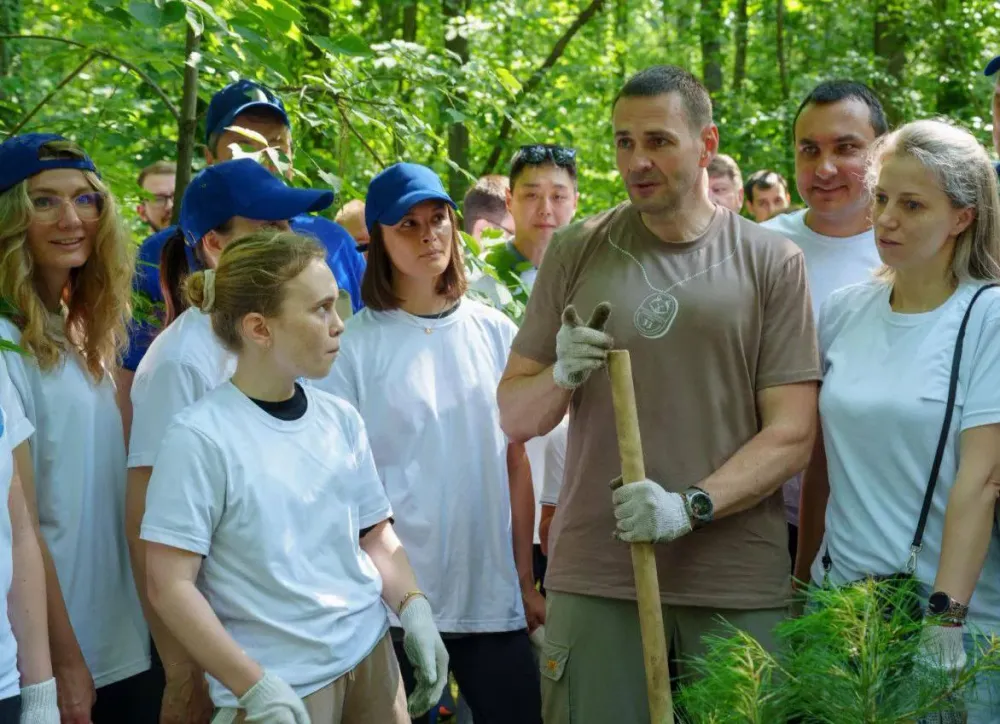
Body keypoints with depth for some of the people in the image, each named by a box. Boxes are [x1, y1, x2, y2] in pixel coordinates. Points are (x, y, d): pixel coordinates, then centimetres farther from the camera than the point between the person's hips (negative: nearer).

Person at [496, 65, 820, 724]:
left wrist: (692, 505, -18)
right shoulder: (576, 254, 6)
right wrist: (562, 375, -11)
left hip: (738, 586, -1)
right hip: (593, 576, 1)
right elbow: (515, 418, 10)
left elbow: (792, 435, -4)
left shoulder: (772, 262, 1)